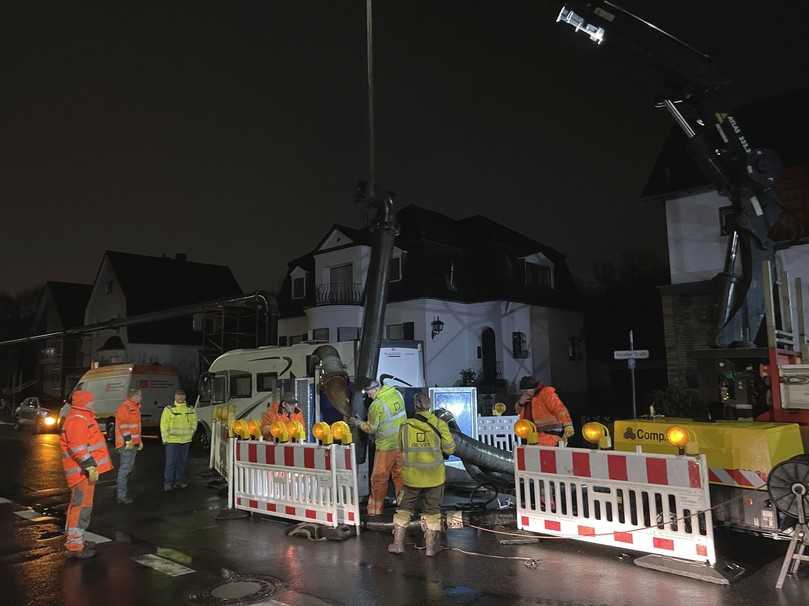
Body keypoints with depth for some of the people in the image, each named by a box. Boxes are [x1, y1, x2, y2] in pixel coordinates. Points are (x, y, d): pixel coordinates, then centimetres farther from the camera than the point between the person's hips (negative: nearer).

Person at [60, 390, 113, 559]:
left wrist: (91, 465, 28)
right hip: (83, 471, -11)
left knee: (79, 505, 19)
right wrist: (90, 466, -27)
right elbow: (78, 448, -25)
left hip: (86, 470, 11)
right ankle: (75, 547, -3)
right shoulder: (77, 420, -18)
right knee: (82, 506, -7)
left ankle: (75, 540, 31)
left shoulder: (81, 417, 17)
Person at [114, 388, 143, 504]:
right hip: (126, 444, -10)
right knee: (125, 468, -9)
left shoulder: (135, 408, 18)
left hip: (133, 443, 10)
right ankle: (121, 495, -6)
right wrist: (128, 439, -24)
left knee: (129, 467, 15)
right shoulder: (124, 407, -13)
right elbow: (123, 425, -20)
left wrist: (139, 440, 23)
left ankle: (120, 490, 25)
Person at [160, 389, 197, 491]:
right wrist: (165, 439, -9)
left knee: (182, 462, 11)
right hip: (172, 441, -4)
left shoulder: (190, 410, 9)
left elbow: (194, 423, 17)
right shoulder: (169, 409, -3)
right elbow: (164, 425, -6)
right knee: (171, 462, -3)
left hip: (185, 441, 4)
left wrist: (190, 434, 9)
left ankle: (179, 480, 22)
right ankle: (168, 482, 6)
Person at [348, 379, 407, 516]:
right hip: (402, 443, 6)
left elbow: (371, 428, -10)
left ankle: (375, 511, 17)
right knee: (400, 475, 17)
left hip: (386, 446, -6)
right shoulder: (397, 394, -2)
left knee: (379, 479, 8)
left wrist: (357, 423, 5)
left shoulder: (376, 405, -20)